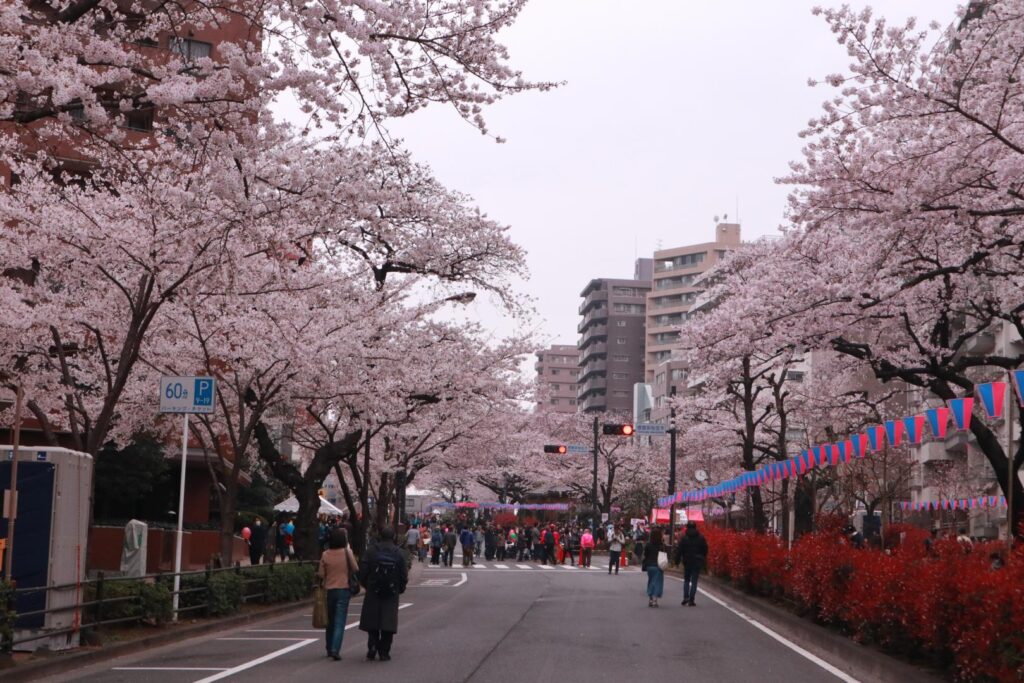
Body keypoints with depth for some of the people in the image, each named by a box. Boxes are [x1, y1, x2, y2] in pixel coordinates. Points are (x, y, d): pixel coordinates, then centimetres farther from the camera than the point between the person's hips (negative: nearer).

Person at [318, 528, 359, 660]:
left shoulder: (325, 555, -4)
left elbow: (321, 574, -2)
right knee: (340, 622, -4)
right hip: (344, 589, -3)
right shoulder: (347, 552, -9)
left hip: (329, 590, 3)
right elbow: (355, 569, -5)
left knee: (330, 621, 17)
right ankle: (335, 650, -16)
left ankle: (330, 649, 25)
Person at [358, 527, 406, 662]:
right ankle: (384, 652, 4)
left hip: (373, 592, 0)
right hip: (391, 594, 0)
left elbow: (362, 573, -4)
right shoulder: (398, 554, -3)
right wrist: (399, 589, 15)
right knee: (388, 624, 5)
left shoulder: (371, 552, -4)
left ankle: (372, 647, -1)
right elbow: (404, 576, -1)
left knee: (372, 622, 11)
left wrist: (367, 585, 13)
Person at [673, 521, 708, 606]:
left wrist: (677, 561, -1)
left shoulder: (684, 537, -6)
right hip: (697, 562, 0)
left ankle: (686, 597, 1)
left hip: (687, 562, 0)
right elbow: (705, 550, 4)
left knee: (686, 580, 15)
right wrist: (703, 560, 15)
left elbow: (679, 550, -7)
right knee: (694, 581, 3)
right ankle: (691, 600, -1)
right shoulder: (701, 537, 0)